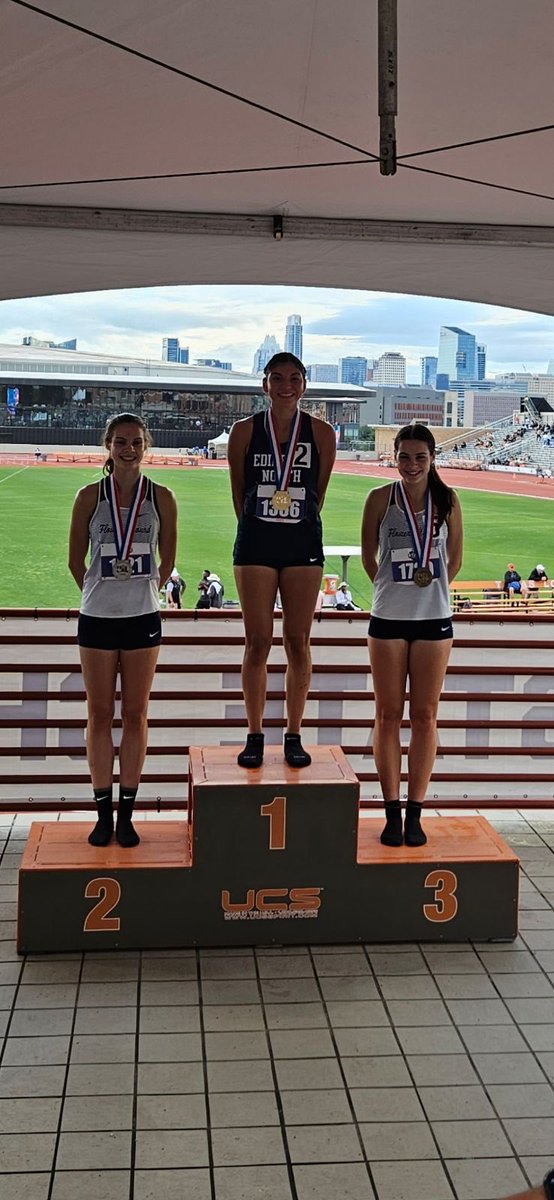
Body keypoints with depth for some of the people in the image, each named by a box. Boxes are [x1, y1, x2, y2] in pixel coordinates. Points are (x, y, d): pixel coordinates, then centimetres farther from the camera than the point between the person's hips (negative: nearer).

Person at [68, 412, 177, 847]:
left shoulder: (161, 497, -1)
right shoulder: (90, 497, -1)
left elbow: (167, 560, 9)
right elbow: (76, 561, 7)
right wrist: (101, 594, 11)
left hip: (142, 617, 0)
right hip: (97, 617, 0)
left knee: (135, 714, 6)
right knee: (100, 715, 6)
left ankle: (126, 814, 13)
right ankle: (104, 812, 14)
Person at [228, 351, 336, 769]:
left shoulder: (322, 433, 2)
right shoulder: (244, 431, 1)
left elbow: (318, 493, 9)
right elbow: (239, 493, 9)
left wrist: (298, 526, 11)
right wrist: (259, 527, 11)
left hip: (303, 543, 0)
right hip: (255, 543, 0)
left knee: (298, 641, 4)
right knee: (258, 641, 1)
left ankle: (294, 736, 14)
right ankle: (255, 737, 11)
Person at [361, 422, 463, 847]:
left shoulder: (447, 501, 0)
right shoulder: (380, 499, -2)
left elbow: (454, 558, 11)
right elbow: (369, 556, 7)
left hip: (434, 620, 1)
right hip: (388, 619, 0)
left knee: (425, 716, 4)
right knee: (388, 715, 3)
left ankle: (415, 813, 12)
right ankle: (392, 811, 12)